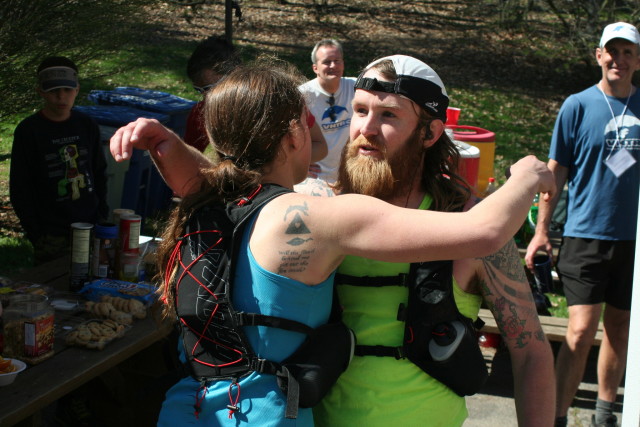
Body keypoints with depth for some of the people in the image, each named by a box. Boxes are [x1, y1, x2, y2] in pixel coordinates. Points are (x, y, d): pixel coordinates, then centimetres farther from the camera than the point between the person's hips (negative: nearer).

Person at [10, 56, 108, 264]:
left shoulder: (87, 126, 5)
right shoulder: (28, 130, -7)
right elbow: (19, 189, -5)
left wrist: (102, 215, 8)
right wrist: (36, 234, -9)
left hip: (90, 229, 4)